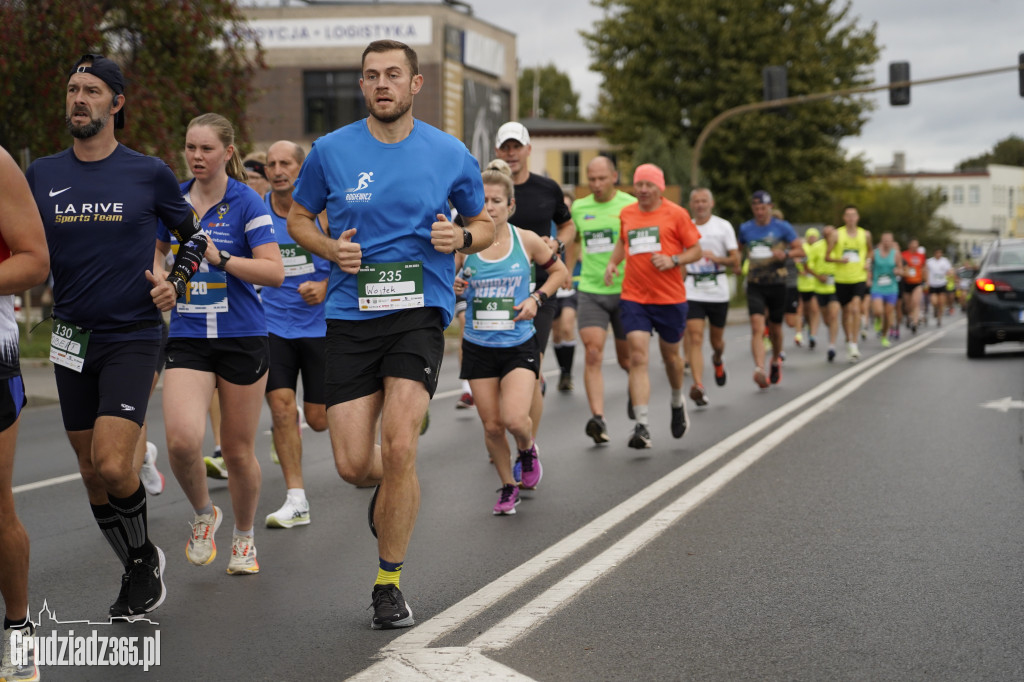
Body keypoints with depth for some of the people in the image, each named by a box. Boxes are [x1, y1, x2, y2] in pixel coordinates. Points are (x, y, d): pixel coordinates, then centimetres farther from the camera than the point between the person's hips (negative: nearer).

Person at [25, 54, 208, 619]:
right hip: (72, 339, 4)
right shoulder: (41, 175, 5)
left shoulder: (149, 174, -1)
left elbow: (193, 234, 13)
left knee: (112, 465, -18)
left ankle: (144, 556, 8)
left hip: (132, 337, -4)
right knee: (92, 474, 9)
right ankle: (139, 572, 27)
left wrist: (176, 283, -3)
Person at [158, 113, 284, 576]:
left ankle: (244, 538, 30)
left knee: (238, 451, 6)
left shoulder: (246, 203, -6)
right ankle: (202, 515, 10)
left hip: (242, 337, -2)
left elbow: (275, 272, -14)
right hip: (187, 339, 3)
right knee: (182, 439, -20)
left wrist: (221, 259, -24)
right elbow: (156, 253, 26)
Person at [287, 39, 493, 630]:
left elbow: (485, 225, 16)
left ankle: (389, 583, 2)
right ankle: (393, 490, 37)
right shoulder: (331, 151, 3)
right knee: (353, 465, -3)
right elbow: (298, 218, 16)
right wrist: (330, 249, -5)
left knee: (399, 448, -16)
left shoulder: (451, 155, 3)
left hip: (420, 313, -1)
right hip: (351, 315, 1)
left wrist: (462, 237, -7)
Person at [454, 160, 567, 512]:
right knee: (492, 426, 4)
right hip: (478, 346, 1)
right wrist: (452, 288, -17)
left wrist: (537, 299, -5)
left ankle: (528, 450, 18)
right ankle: (508, 486, 27)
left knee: (515, 419, -18)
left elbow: (559, 271, 10)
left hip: (519, 344, -1)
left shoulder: (527, 241, -5)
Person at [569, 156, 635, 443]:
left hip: (625, 291, -2)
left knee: (626, 358, 9)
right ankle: (598, 418, -20)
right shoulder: (579, 208, 8)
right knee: (592, 354, -14)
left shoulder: (630, 206, -4)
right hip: (590, 291, 2)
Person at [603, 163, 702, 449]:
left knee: (670, 354, 14)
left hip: (670, 297, -1)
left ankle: (678, 401, 45)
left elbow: (696, 250, 1)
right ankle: (642, 425, -17)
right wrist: (613, 262, 9)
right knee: (638, 358, -13)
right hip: (634, 297, 1)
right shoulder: (626, 214, 7)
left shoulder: (675, 214, -2)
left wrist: (673, 260, -16)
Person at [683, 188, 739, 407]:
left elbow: (736, 261, -3)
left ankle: (717, 361, 48)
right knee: (694, 338, -15)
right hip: (693, 292, 1)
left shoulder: (723, 226, 0)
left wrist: (717, 258, -20)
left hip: (718, 291, -1)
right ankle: (699, 387, -22)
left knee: (716, 340, 12)